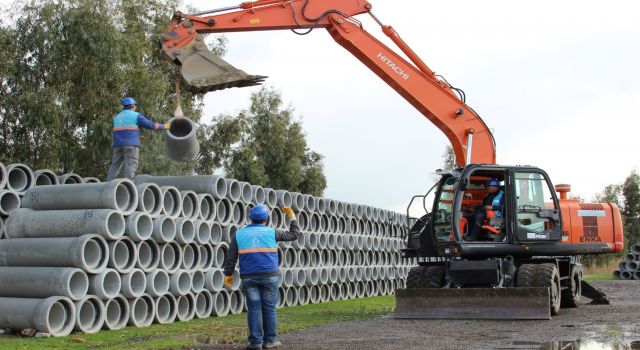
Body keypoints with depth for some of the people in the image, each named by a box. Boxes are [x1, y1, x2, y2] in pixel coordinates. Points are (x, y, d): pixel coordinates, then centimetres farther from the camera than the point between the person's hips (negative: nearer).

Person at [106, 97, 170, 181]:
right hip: (131, 145, -6)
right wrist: (164, 126, 14)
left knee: (114, 166, 7)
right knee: (130, 166, -9)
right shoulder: (136, 116, 1)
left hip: (118, 145, 6)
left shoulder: (117, 117, 21)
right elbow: (151, 125, 0)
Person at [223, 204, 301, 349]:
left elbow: (230, 258, 3)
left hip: (249, 277, 1)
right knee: (269, 309, 5)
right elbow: (294, 234, 13)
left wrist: (228, 274, 10)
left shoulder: (239, 234, 5)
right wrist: (292, 217, 25)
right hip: (269, 276, -1)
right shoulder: (271, 233, 2)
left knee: (254, 309, 3)